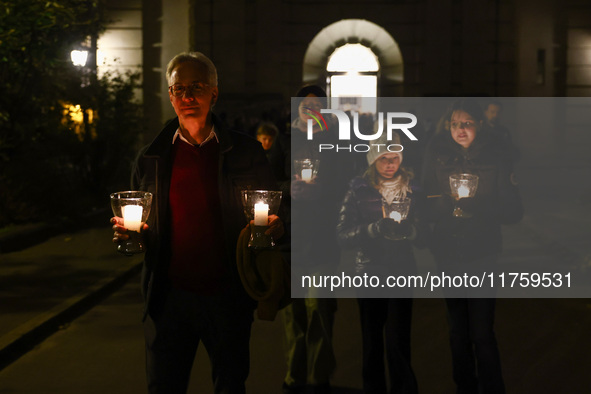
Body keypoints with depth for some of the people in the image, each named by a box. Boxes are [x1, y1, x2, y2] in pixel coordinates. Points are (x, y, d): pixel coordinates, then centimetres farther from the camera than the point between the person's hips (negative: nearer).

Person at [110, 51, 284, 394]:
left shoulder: (247, 153, 2)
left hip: (228, 298, -1)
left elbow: (271, 217, 8)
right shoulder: (151, 158, 6)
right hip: (170, 298, 1)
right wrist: (126, 231, -9)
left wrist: (274, 228, -15)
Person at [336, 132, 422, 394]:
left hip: (402, 273, 0)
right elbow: (343, 235, -6)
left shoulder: (412, 188, 6)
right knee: (372, 341, 5)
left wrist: (408, 229, -16)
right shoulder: (359, 189, 1)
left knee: (397, 341, -6)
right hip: (370, 271, 0)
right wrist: (375, 229, -21)